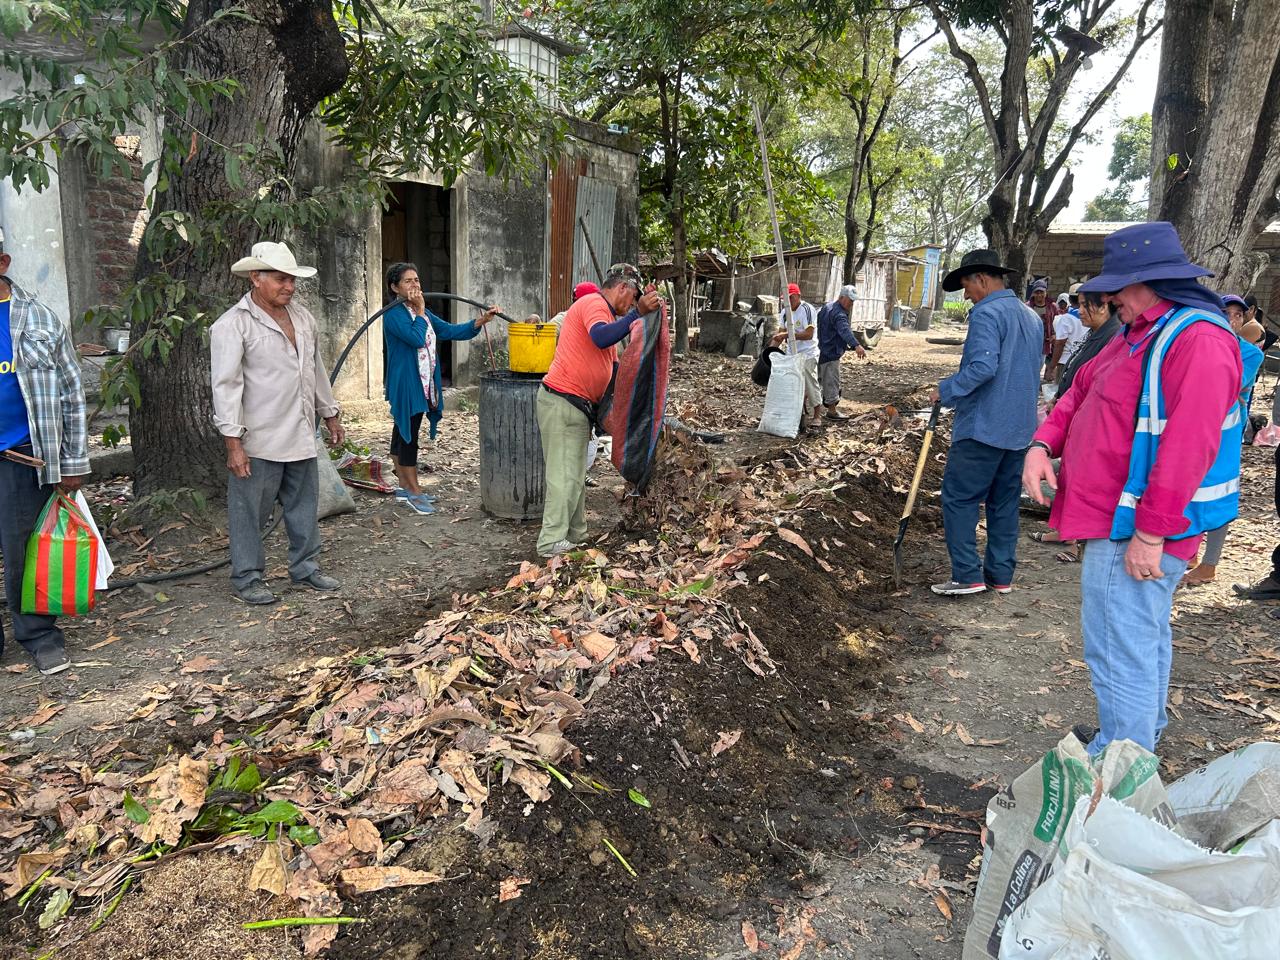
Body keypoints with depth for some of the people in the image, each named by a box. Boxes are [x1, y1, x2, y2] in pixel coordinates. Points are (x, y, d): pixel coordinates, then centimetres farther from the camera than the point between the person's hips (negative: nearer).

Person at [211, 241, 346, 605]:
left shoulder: (303, 316, 11)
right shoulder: (232, 325, -11)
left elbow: (317, 370, 20)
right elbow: (226, 385, -14)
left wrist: (330, 415, 21)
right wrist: (233, 443, -18)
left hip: (301, 437, 7)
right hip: (259, 441, -7)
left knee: (304, 506, 15)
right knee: (249, 512, 4)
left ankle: (305, 568, 28)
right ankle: (247, 578, 18)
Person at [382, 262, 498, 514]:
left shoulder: (423, 312, 14)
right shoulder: (393, 314, -12)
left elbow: (449, 331, 6)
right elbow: (416, 338, -24)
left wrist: (480, 321, -5)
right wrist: (420, 311, -12)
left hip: (423, 384, 8)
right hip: (405, 385, -8)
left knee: (403, 433, 15)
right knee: (407, 434, -3)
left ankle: (404, 488, 23)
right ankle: (413, 491, 4)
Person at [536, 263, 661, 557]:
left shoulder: (606, 312, 22)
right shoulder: (594, 303, -10)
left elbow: (611, 367, 23)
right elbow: (601, 339, -33)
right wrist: (638, 313, -34)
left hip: (577, 405, 11)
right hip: (563, 402, -11)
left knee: (575, 475, 15)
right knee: (565, 475, -9)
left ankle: (575, 536, 22)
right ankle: (552, 542, -5)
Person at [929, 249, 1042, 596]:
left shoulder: (987, 313, -13)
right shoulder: (1032, 317, 15)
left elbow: (982, 367, -25)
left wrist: (946, 391, -14)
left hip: (983, 427, -9)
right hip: (1019, 428, 9)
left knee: (959, 498, -1)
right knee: (1005, 501, 13)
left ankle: (967, 575, -2)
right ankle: (1001, 574, 19)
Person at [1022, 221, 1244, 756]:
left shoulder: (1198, 341, -21)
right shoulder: (1142, 334, 12)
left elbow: (1187, 449, -27)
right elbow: (1082, 389, 16)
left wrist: (1150, 534, -25)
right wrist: (1043, 444, -2)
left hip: (1134, 532, -11)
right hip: (1122, 520, 11)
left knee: (1121, 652, -3)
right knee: (1144, 638, 24)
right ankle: (1139, 739, 42)